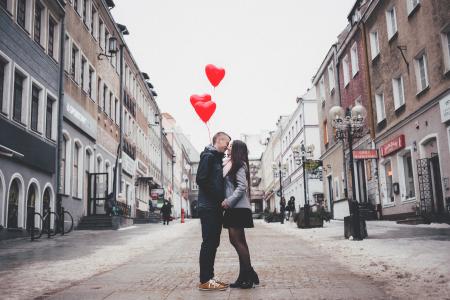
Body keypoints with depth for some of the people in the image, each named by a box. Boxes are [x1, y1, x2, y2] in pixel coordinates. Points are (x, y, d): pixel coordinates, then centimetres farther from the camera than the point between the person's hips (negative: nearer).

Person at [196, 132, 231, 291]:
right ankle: (205, 281, -3)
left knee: (213, 243, 11)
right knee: (208, 243, -7)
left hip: (215, 208, 9)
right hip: (208, 207, -9)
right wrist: (217, 198, -15)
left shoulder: (217, 158, 20)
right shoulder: (208, 156, -9)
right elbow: (201, 179, -19)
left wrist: (221, 200, 7)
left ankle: (209, 277, 18)